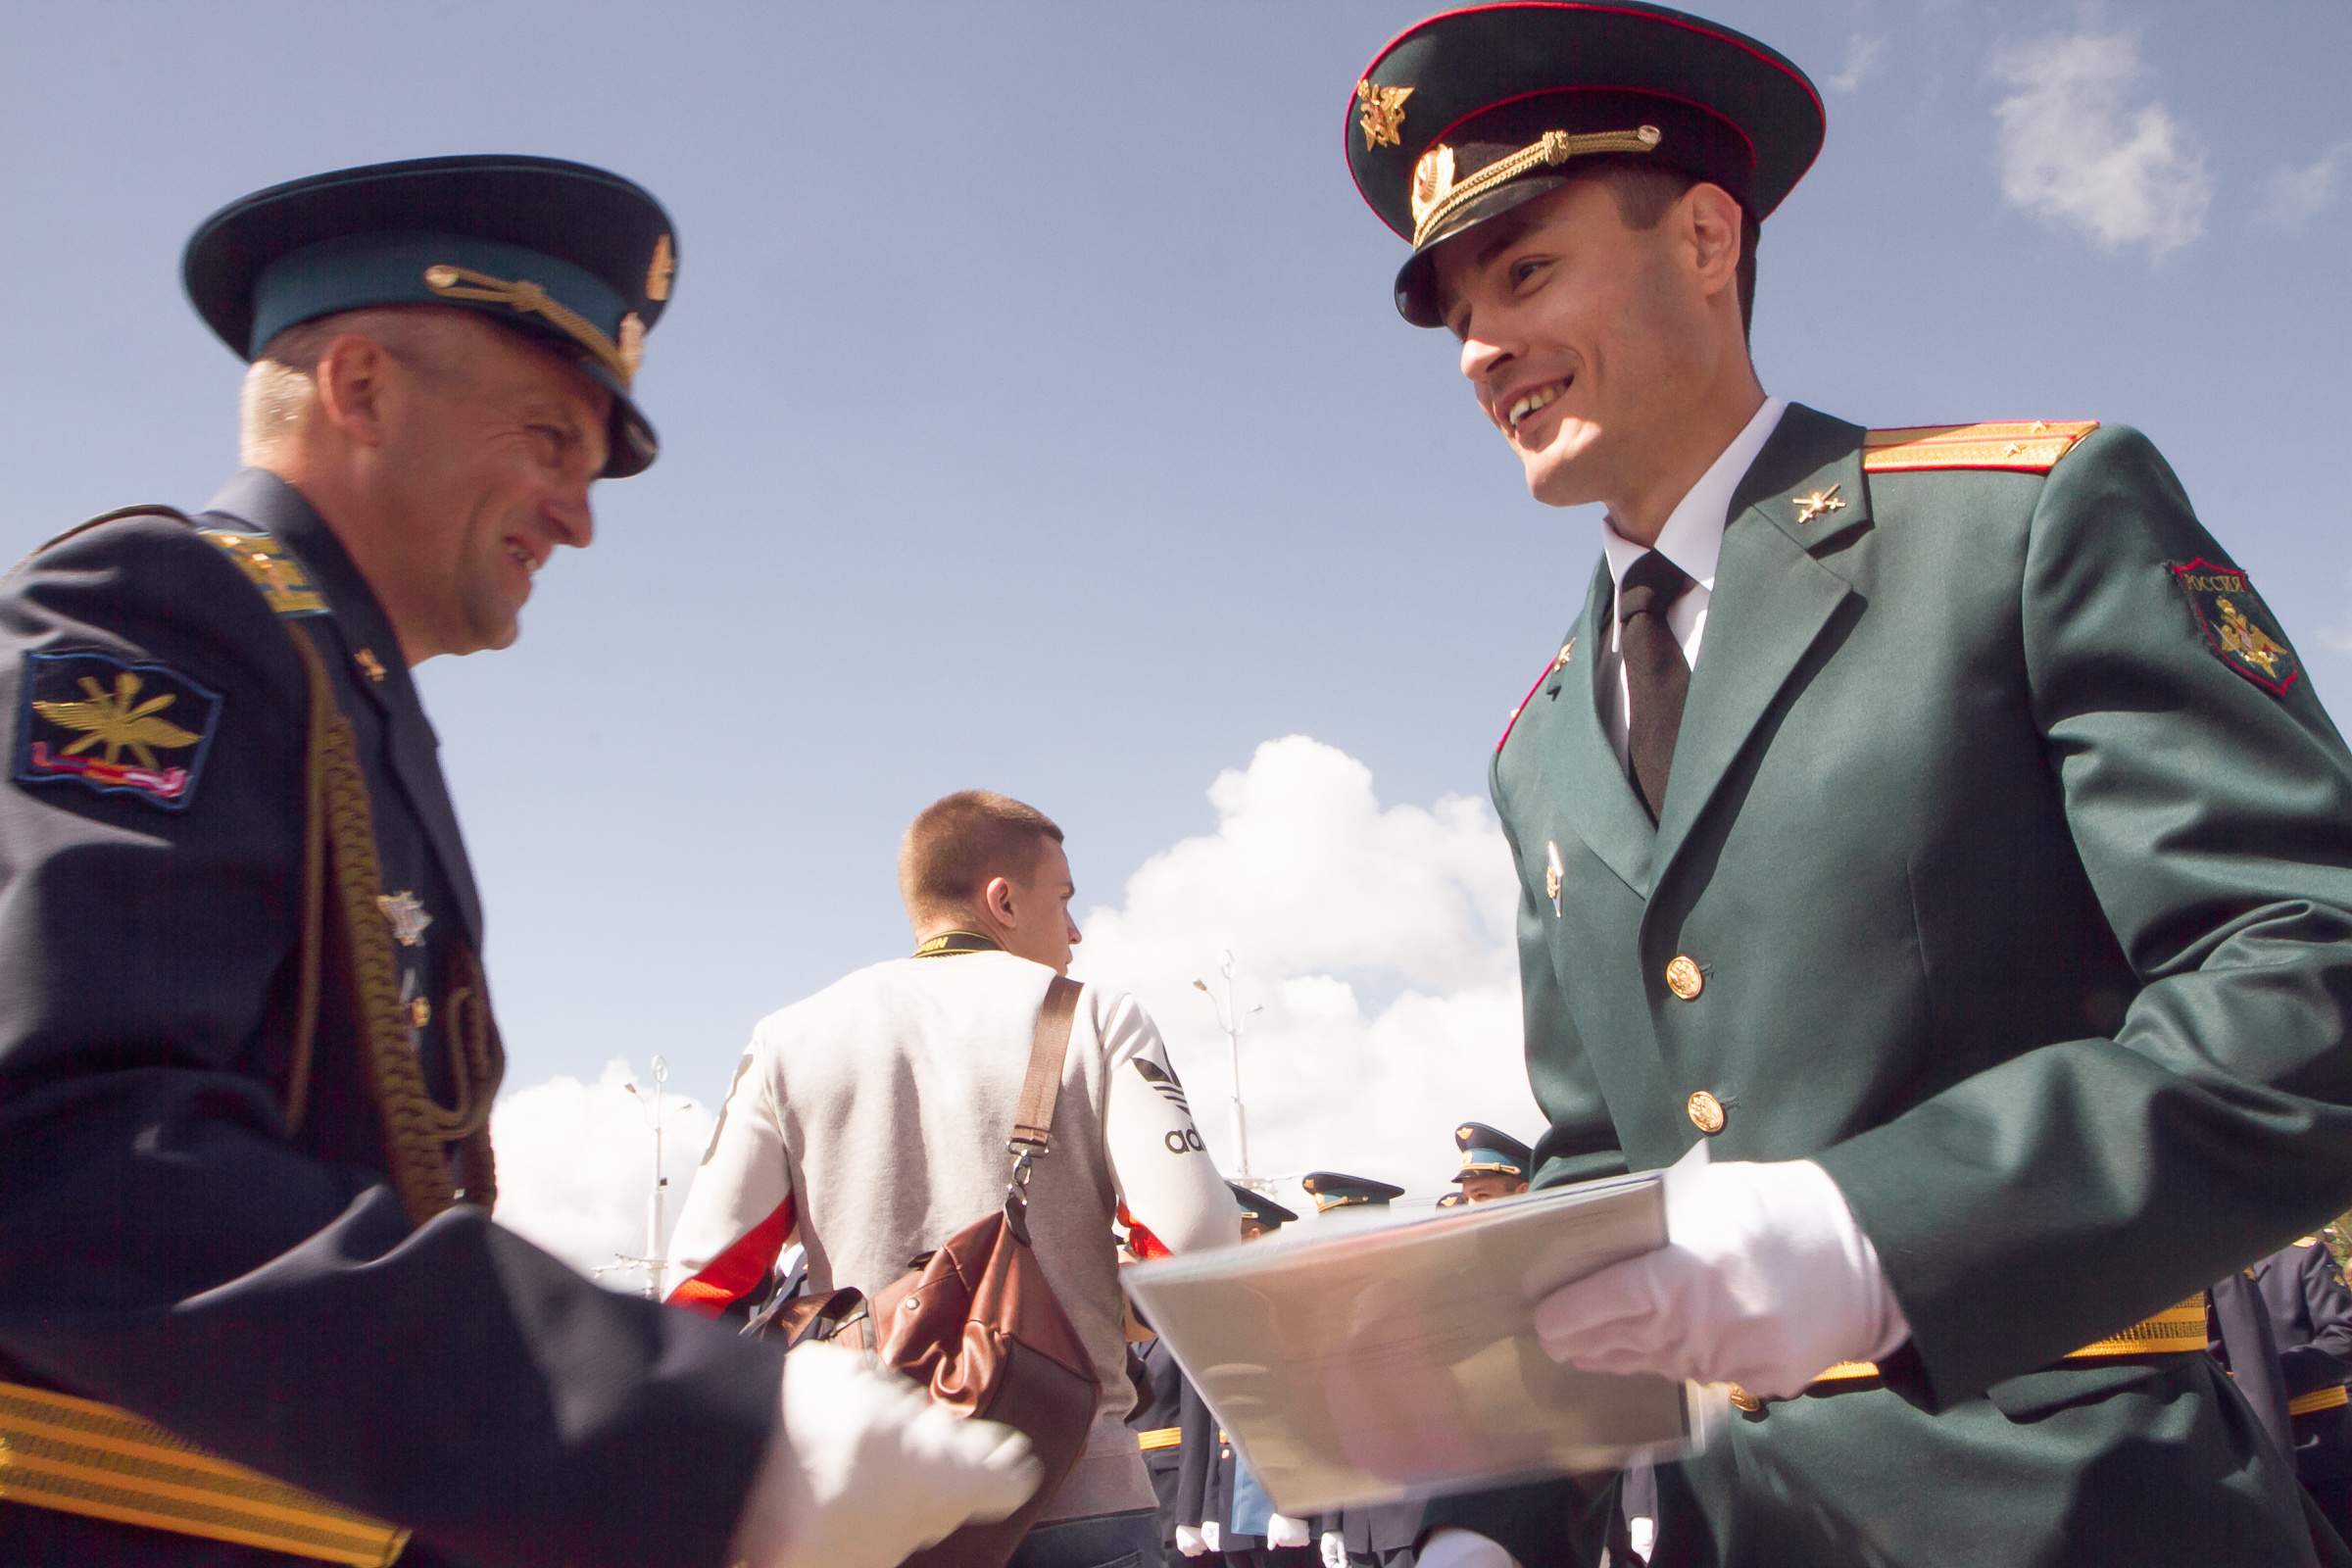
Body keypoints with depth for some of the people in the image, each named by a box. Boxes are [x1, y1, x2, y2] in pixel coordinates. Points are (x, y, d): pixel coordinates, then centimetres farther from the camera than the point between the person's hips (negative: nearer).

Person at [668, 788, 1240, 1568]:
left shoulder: (791, 1041, 6)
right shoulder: (1096, 1018, 0)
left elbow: (703, 1277, -2)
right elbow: (1196, 1238, -12)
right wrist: (1107, 1298, 9)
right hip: (1080, 1502, -2)